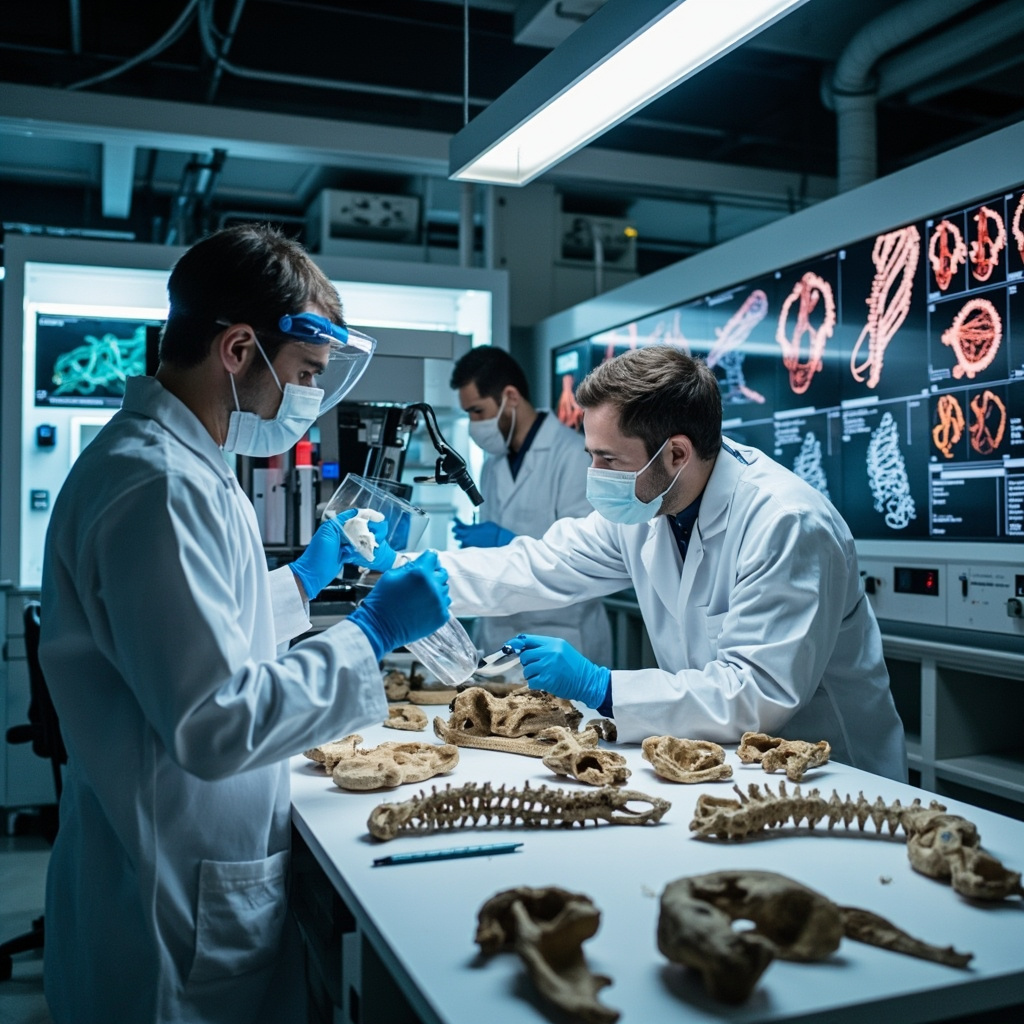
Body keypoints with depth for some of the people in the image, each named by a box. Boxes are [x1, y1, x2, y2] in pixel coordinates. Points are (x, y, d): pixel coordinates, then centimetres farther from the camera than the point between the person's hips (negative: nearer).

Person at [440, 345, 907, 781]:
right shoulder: (642, 504, -4)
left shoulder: (785, 524, -25)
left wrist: (598, 686, -29)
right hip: (722, 758, 6)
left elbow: (759, 695, -28)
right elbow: (535, 568, 6)